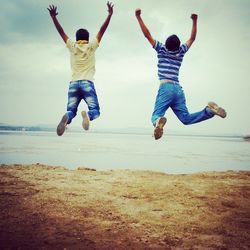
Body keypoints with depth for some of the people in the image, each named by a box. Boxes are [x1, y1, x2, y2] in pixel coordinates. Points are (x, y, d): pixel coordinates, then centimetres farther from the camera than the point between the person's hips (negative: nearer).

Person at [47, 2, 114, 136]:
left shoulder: (72, 47, 13)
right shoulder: (91, 47, 8)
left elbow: (61, 32, 19)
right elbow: (102, 31, 9)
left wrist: (53, 17, 25)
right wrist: (109, 15, 12)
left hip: (73, 84, 2)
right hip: (87, 83, -2)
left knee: (71, 110, 2)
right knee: (95, 110, -2)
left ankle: (67, 118, -34)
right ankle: (88, 115, -38)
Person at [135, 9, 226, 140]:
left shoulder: (162, 49, 8)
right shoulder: (181, 51, 17)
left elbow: (147, 34, 8)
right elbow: (192, 38, 32)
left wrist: (138, 17, 14)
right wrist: (194, 21, 40)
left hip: (166, 87, -4)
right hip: (178, 89, 4)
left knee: (156, 115, -17)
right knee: (186, 118, 1)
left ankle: (158, 120, -52)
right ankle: (209, 110, -20)